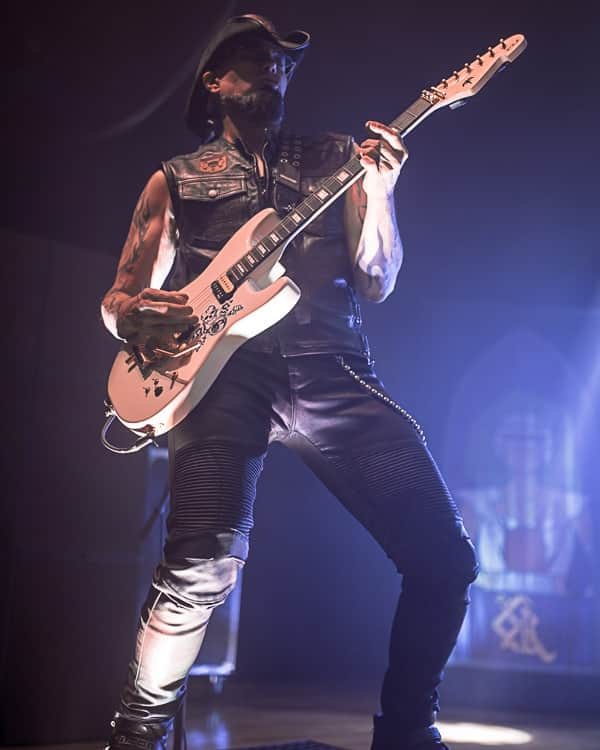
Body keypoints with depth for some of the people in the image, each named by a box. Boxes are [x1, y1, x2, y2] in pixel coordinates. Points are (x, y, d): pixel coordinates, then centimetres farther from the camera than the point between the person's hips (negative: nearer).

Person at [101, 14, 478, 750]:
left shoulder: (335, 158, 19)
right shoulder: (176, 180, 17)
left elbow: (376, 284, 12)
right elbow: (119, 299, 17)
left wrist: (379, 194, -5)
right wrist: (136, 315, -8)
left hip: (333, 371, 2)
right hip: (228, 372, -2)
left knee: (443, 553, -8)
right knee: (202, 565, -24)